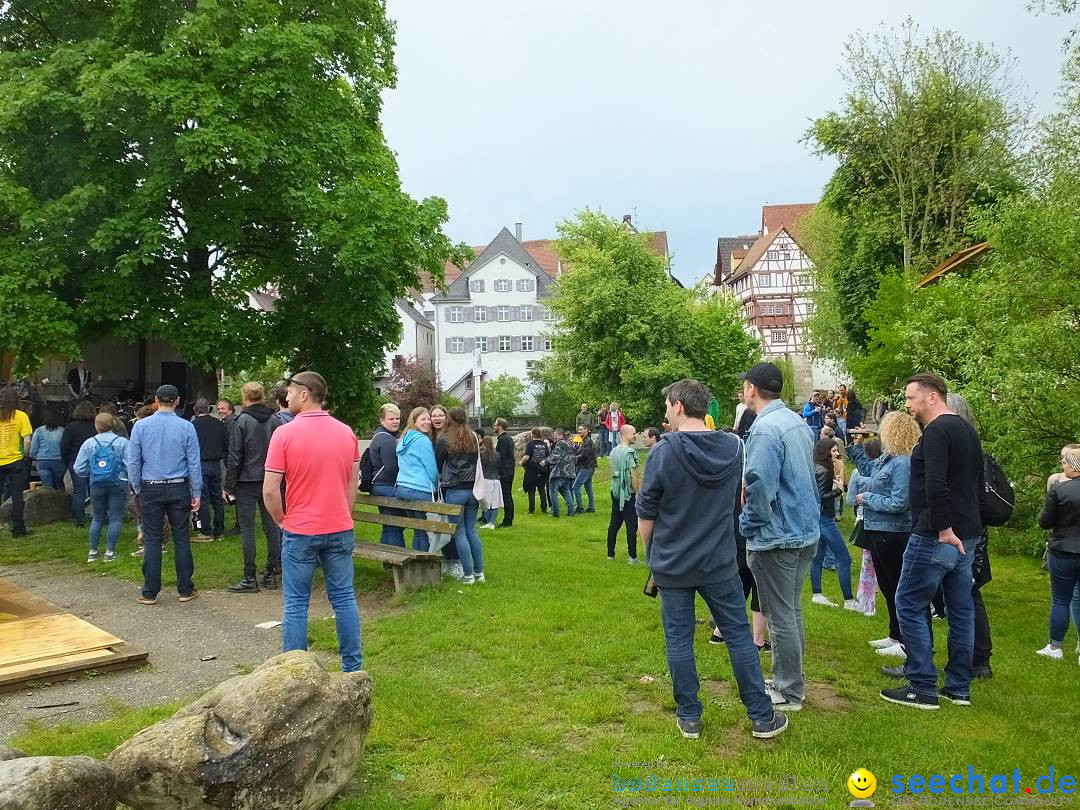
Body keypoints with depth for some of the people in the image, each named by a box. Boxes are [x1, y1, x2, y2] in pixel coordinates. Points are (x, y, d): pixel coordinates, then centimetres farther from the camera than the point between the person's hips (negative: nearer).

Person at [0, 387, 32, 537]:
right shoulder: (21, 416, -8)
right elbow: (27, 440, -12)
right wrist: (26, 455, 3)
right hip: (16, 460, -1)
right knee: (17, 496, 6)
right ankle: (18, 529, 9)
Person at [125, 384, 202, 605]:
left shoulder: (141, 426, -3)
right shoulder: (186, 427, -5)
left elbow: (133, 461, -1)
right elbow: (194, 463, -3)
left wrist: (137, 488, 11)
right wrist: (196, 493, 4)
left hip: (151, 489, 0)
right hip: (178, 488, 0)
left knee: (152, 541, 5)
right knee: (181, 539, 7)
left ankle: (150, 593, 10)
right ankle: (185, 590, 12)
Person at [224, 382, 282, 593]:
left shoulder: (242, 421, -9)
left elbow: (234, 457, -10)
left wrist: (229, 485, -4)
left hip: (247, 481, -5)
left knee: (247, 529, 0)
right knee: (271, 527, 10)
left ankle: (250, 579, -1)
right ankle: (271, 575, 14)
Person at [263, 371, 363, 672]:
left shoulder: (284, 434, -12)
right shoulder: (346, 432, 3)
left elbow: (270, 491, -12)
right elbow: (352, 484, 8)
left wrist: (282, 522, 2)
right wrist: (342, 518, 15)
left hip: (300, 532, -4)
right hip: (340, 530, 4)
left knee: (296, 604, 6)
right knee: (344, 598, 12)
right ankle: (353, 667, 18)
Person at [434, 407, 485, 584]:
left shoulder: (444, 440, -7)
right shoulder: (474, 438, 6)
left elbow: (438, 466, 1)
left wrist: (441, 480, 18)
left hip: (454, 491, -4)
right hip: (472, 489, 4)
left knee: (460, 533, 2)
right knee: (472, 531, 13)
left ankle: (468, 574, 3)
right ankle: (479, 572, 15)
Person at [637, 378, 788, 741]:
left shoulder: (664, 452, -15)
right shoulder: (734, 447, -2)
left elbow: (646, 514, -6)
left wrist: (651, 551, 9)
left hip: (671, 564, -3)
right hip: (719, 561, 3)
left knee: (679, 639, 9)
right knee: (739, 635, 11)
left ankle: (689, 717, 18)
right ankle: (762, 717, 19)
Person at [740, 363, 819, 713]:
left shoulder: (765, 428, -20)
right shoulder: (799, 422, 8)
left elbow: (759, 486, -26)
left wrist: (748, 524, -11)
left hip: (775, 537, -9)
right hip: (806, 531, 9)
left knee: (780, 618, 3)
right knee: (792, 611, 20)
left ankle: (789, 693, 14)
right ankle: (790, 680, 32)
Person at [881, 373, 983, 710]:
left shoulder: (937, 431, -15)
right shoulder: (967, 430, 15)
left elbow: (935, 485, -26)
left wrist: (943, 529, -20)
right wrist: (964, 524, 20)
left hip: (937, 536, -10)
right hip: (966, 536, 10)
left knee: (909, 606, -1)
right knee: (961, 610, 13)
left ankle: (923, 688, 2)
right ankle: (959, 687, 22)